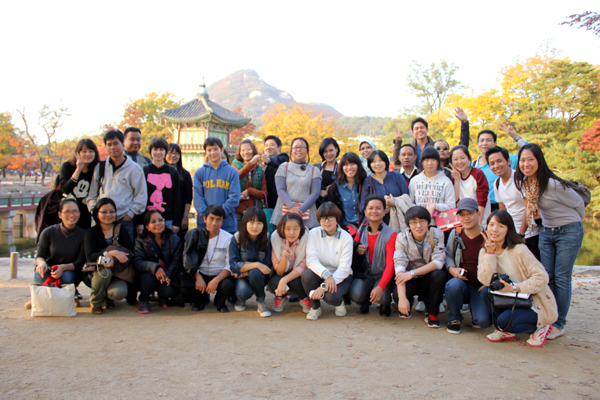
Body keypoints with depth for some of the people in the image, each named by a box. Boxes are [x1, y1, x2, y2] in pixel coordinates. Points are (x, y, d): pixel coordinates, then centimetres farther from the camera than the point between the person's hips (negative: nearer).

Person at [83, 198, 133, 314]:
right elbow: (90, 257, -18)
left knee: (120, 293, -30)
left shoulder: (120, 229, 3)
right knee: (104, 272, -36)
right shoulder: (91, 233, -2)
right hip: (95, 273, -1)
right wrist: (112, 253, -33)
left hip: (117, 272, 1)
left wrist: (113, 260, -28)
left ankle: (107, 296, 12)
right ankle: (95, 302, -5)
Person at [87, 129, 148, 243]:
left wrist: (129, 214, -6)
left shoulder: (134, 169, 3)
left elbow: (141, 196, 1)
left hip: (124, 221, -3)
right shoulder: (99, 167, 14)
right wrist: (94, 210, 4)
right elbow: (92, 194, 18)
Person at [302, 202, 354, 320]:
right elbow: (311, 260, -17)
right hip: (319, 274, 2)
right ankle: (315, 307, -4)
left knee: (331, 296, -33)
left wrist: (324, 286, -26)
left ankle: (339, 302, 8)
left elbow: (344, 269, -15)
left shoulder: (346, 238, -11)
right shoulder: (314, 233, -6)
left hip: (341, 277, -2)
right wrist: (327, 274, -35)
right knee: (307, 274, -32)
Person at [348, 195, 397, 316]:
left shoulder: (390, 235, -11)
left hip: (382, 275, -2)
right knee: (355, 294, -28)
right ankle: (365, 302, 12)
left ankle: (386, 303, 10)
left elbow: (390, 264, -18)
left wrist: (380, 287, -34)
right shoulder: (361, 231, 3)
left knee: (381, 297, -31)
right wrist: (356, 251, -10)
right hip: (364, 274, 2)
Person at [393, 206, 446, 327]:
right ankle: (407, 307, 9)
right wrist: (402, 297, -33)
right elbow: (399, 266, -21)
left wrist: (412, 273, -31)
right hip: (411, 281, -1)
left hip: (429, 279, 1)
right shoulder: (402, 238, -12)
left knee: (439, 275, -32)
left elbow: (438, 262, -20)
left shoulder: (437, 234, -12)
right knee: (397, 294, -31)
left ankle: (432, 314, -7)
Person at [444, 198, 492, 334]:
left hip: (482, 287, -1)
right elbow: (448, 255, 16)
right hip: (462, 283, 2)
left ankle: (476, 308, 17)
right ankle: (454, 318, -5)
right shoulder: (455, 233, 0)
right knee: (453, 285, -36)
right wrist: (452, 269, -6)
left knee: (483, 321, -23)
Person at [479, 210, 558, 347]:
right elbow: (485, 280, -18)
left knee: (505, 320, -27)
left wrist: (515, 288, -27)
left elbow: (541, 277, -21)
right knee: (486, 292, -20)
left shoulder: (519, 250, -18)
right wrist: (490, 253, -21)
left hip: (536, 304, -5)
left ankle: (540, 326, 4)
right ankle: (506, 331, 2)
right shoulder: (485, 252, -2)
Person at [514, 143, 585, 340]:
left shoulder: (553, 184, -24)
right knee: (547, 277, 6)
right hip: (546, 232, 6)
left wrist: (573, 223, 6)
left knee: (561, 278, -4)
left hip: (569, 231, -6)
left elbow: (578, 203, -10)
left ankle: (559, 324, 4)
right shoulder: (524, 183, -5)